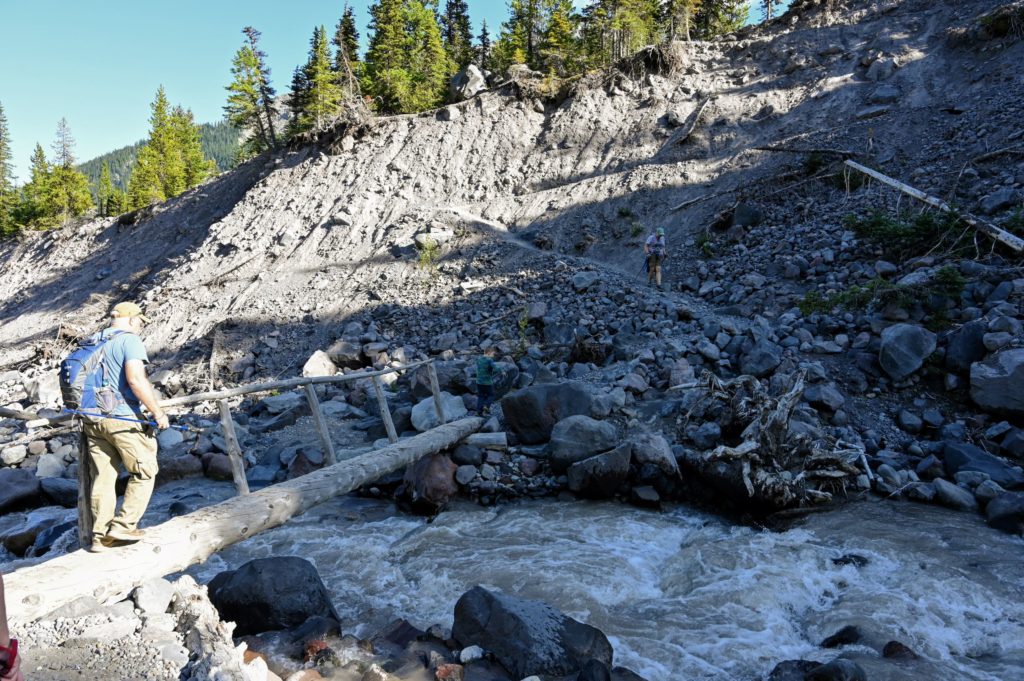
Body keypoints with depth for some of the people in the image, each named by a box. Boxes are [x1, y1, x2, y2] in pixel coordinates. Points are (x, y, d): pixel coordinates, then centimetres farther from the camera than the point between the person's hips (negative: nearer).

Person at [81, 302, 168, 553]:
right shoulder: (130, 340, -8)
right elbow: (135, 379, -21)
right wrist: (157, 412, -16)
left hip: (92, 419, 7)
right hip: (123, 419, -7)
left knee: (102, 477, 11)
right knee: (144, 473, 8)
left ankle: (100, 536, 14)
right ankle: (124, 525, 5)